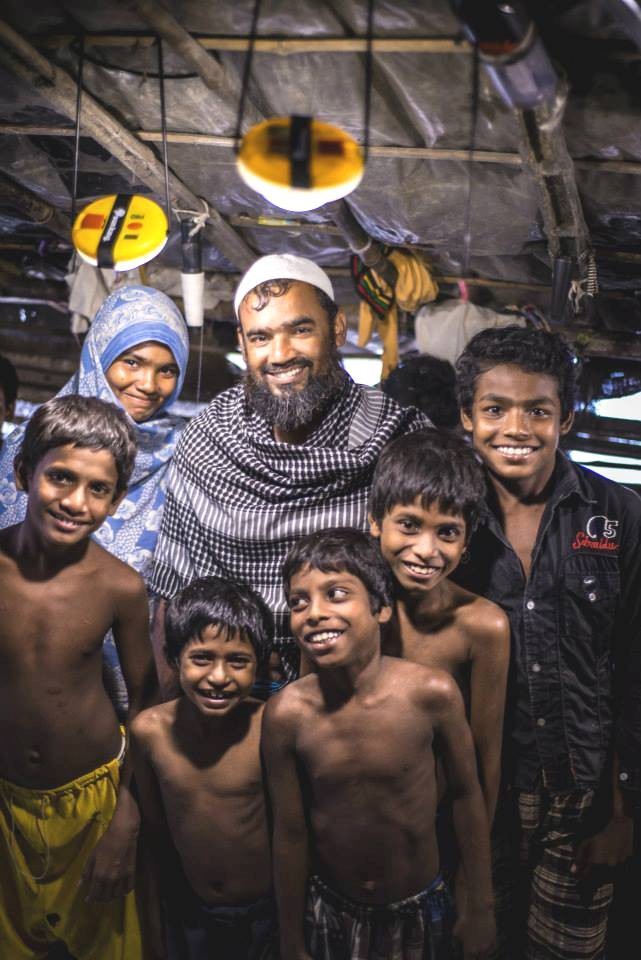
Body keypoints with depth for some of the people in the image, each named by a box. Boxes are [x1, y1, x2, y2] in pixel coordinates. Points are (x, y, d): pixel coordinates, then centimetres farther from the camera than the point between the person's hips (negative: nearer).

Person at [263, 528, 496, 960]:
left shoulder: (432, 692, -23)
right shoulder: (287, 714, -20)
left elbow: (466, 795, -8)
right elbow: (290, 836, -9)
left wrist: (481, 907, 2)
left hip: (421, 909, 0)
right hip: (331, 912, 0)